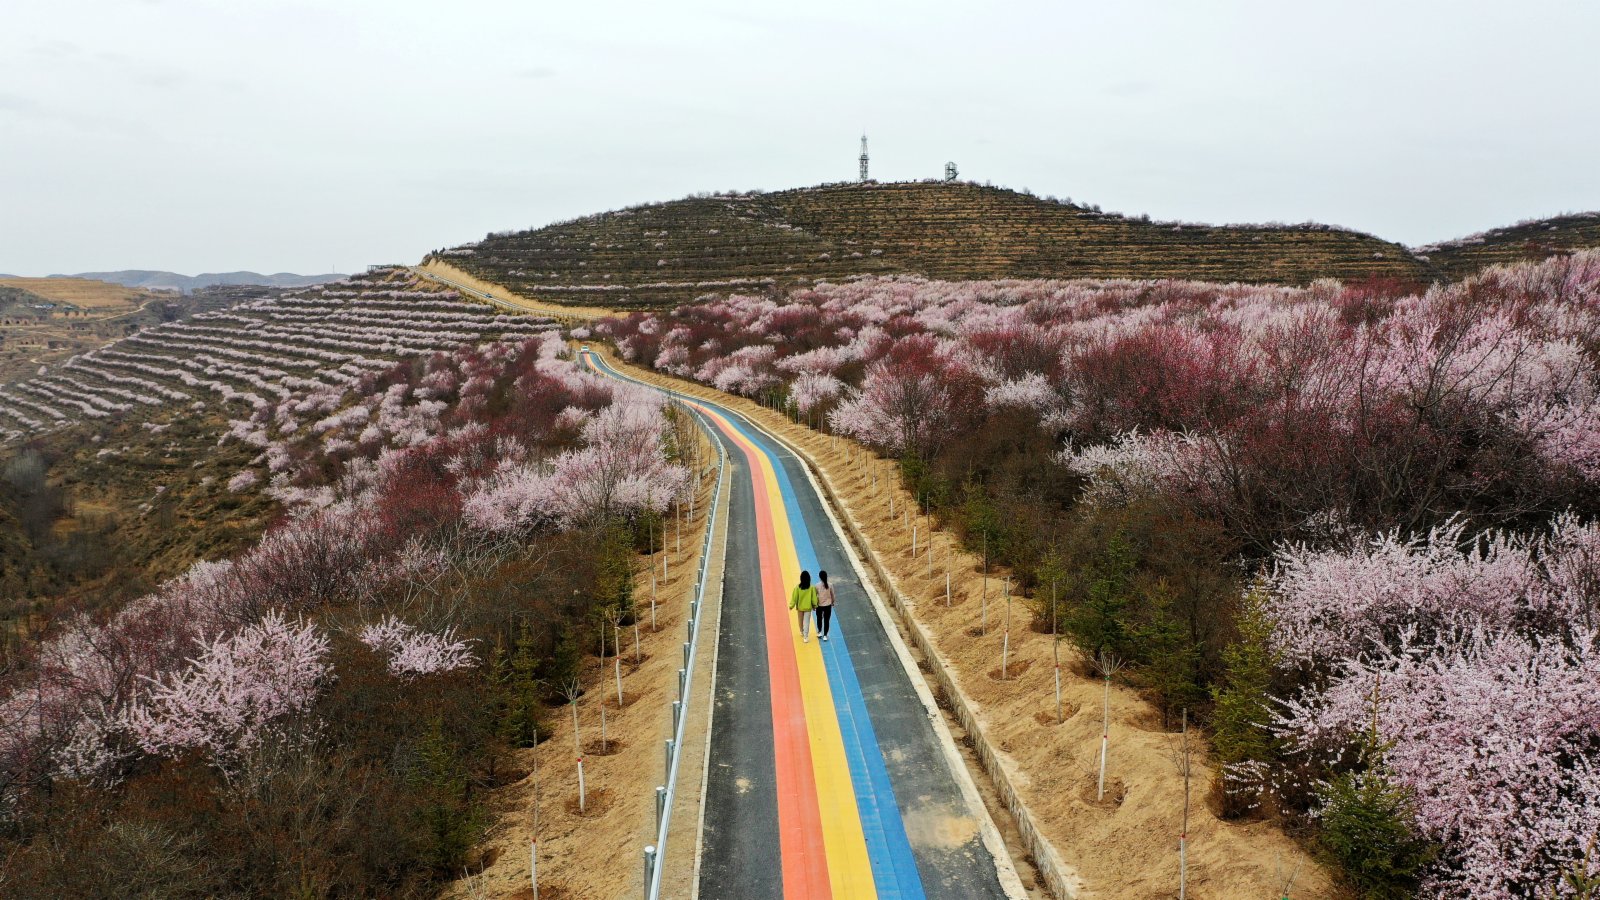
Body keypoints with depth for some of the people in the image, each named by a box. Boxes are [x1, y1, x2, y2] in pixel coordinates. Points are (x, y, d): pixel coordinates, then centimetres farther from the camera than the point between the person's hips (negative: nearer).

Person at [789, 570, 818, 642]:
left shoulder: (798, 587, -16)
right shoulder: (811, 588, -16)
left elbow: (794, 597, -10)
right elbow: (814, 598, -8)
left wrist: (791, 605, 2)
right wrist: (814, 606, 7)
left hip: (800, 607, 1)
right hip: (808, 607, -1)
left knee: (800, 620, 24)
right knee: (806, 622, 4)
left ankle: (801, 632, 44)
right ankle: (805, 637, -1)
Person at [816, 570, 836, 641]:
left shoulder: (817, 585, -15)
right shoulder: (830, 585, -12)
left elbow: (815, 596, -7)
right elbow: (832, 595, 0)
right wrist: (833, 602, 18)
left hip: (819, 605, 0)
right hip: (828, 605, 0)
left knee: (819, 619, 23)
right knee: (827, 620, 9)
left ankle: (819, 632, 31)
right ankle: (825, 635, 12)